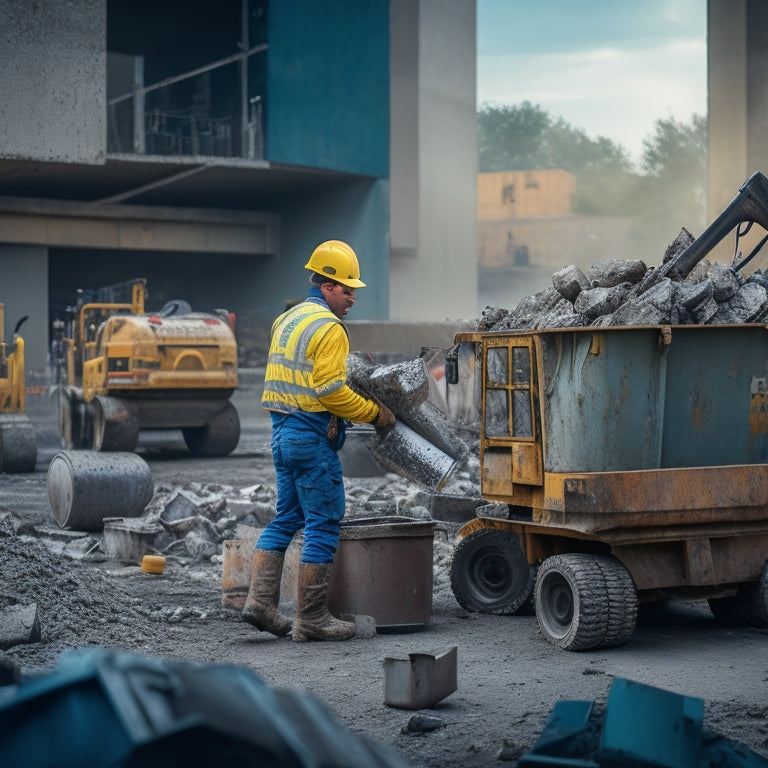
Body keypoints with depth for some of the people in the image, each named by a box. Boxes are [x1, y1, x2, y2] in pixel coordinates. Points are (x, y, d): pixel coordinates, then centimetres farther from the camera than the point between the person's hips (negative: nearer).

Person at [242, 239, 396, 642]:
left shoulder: (288, 320, 16)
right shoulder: (328, 328, -14)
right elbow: (331, 391, -20)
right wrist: (375, 412, -10)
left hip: (283, 431, 9)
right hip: (312, 437, -9)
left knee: (285, 518, 15)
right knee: (324, 526, -3)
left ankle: (260, 600, 9)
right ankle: (311, 619, -1)